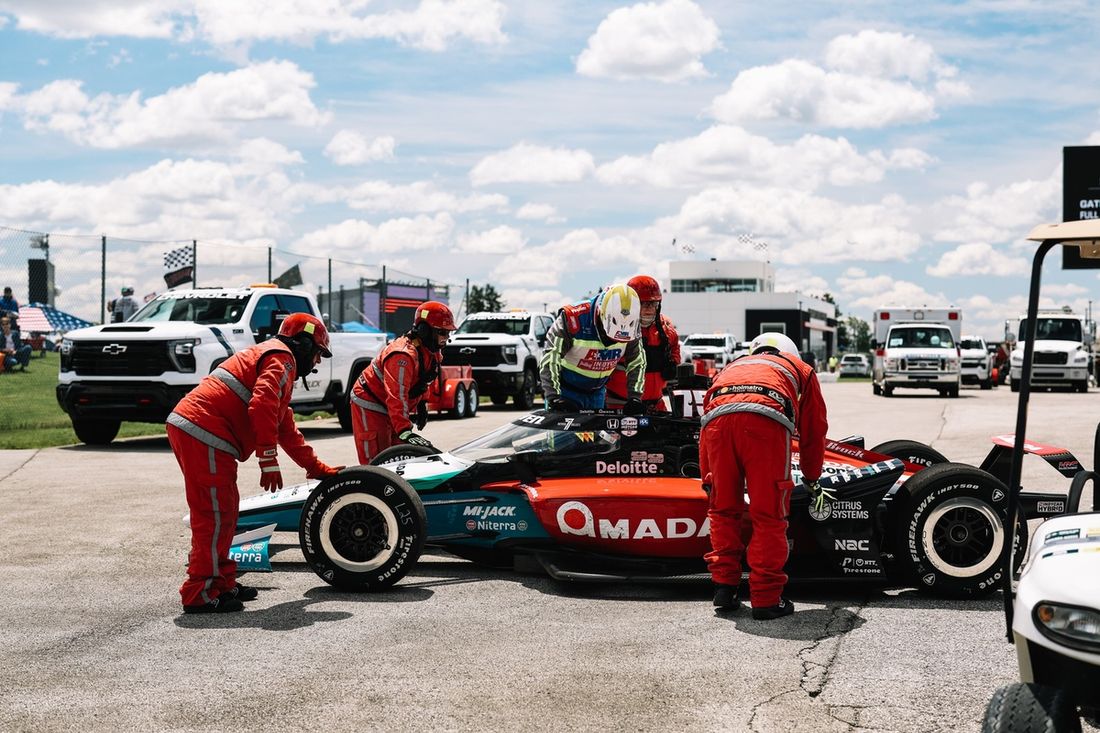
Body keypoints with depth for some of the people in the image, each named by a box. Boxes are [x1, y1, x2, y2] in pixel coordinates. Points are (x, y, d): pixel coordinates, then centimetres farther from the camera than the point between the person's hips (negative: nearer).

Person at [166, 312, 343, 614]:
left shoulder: (267, 354, 31)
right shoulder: (282, 358, -1)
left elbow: (286, 428, 36)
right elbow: (262, 405, -20)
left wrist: (317, 468, 38)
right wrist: (269, 459, -17)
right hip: (204, 433, -10)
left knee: (224, 510, 17)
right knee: (215, 514, -7)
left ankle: (222, 583, 25)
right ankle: (200, 595, -4)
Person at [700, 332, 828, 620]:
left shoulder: (732, 366, 41)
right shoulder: (800, 368, 36)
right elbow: (813, 430, 36)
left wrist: (709, 481, 45)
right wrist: (811, 478, 50)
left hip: (716, 418, 3)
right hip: (766, 419, -3)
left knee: (723, 509, 20)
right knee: (769, 515, 6)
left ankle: (724, 587, 20)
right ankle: (766, 599, 8)